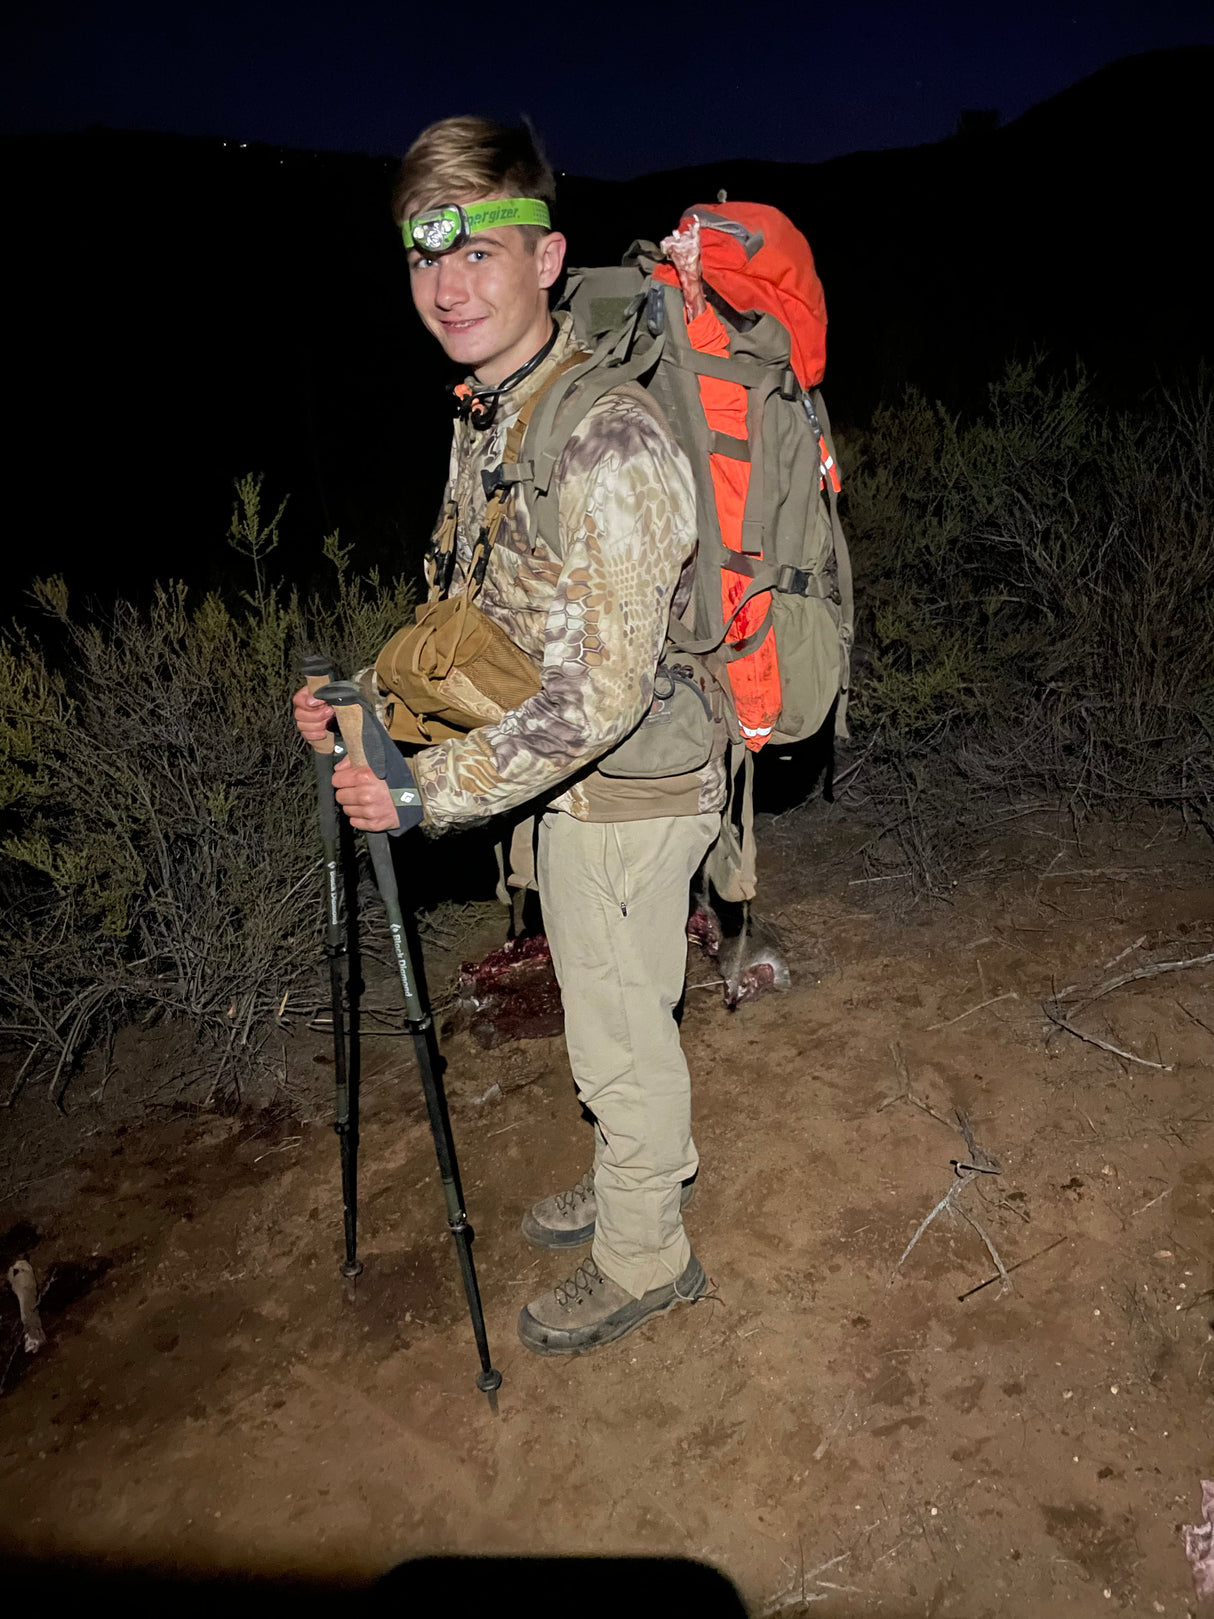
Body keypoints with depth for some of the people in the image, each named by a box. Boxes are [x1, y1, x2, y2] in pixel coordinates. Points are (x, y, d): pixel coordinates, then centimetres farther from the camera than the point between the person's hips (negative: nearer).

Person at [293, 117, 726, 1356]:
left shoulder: (608, 444, -28)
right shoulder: (485, 416, 3)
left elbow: (602, 693, -29)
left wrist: (429, 790, -25)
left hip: (628, 789, -8)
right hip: (573, 778, 9)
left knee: (617, 1025, 9)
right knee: (611, 1005, 25)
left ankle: (643, 1258, 33)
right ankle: (649, 1165, 50)